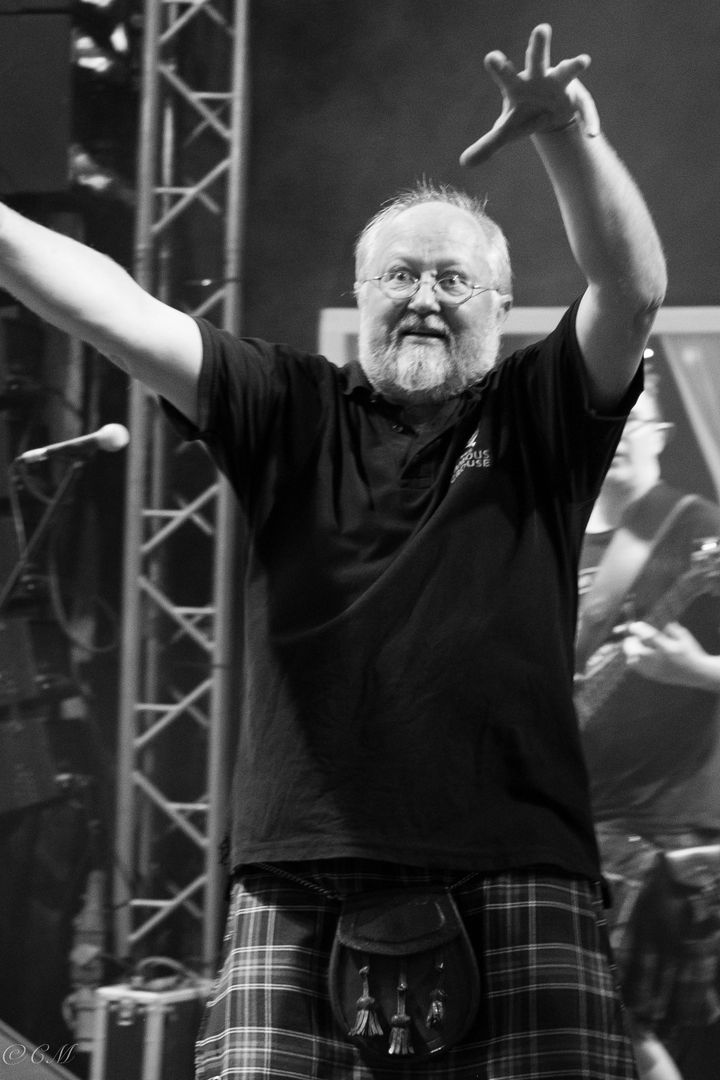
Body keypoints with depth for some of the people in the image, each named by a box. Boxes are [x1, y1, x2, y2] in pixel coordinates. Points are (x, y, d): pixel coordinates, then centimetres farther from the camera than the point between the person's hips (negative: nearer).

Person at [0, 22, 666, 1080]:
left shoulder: (537, 420, 13)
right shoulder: (294, 411, 16)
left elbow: (634, 289, -4)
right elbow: (118, 312, 6)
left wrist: (570, 137, -21)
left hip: (513, 869, -1)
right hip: (301, 882, 1)